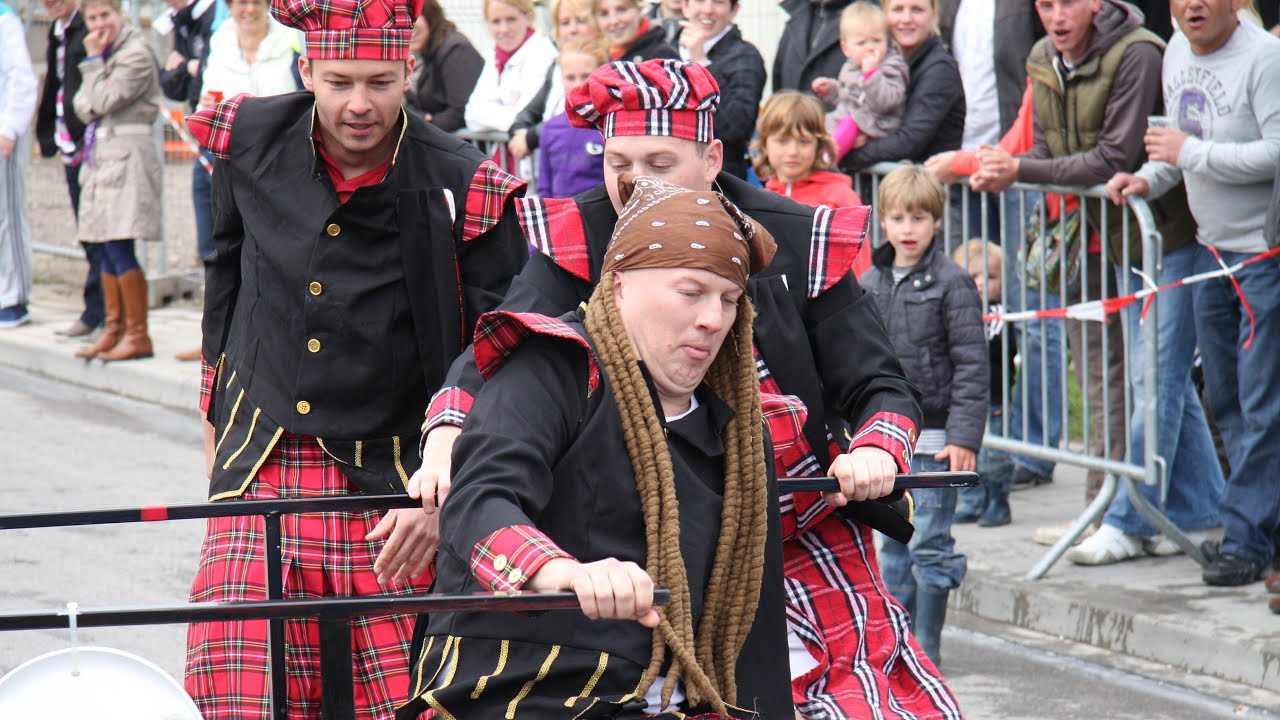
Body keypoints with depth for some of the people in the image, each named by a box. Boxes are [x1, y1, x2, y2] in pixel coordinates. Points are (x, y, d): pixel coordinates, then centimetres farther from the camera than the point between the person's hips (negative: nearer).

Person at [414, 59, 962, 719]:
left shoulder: (797, 245, -8)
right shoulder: (577, 243, -7)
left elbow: (880, 387, -4)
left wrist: (876, 451, -27)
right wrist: (447, 439, -41)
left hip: (808, 550, 0)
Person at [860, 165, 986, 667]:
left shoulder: (952, 283, -7)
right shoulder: (869, 284, 10)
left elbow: (971, 365, -9)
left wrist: (964, 436, -15)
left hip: (932, 437, -6)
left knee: (929, 545, -6)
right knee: (894, 544, 11)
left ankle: (926, 656, 0)